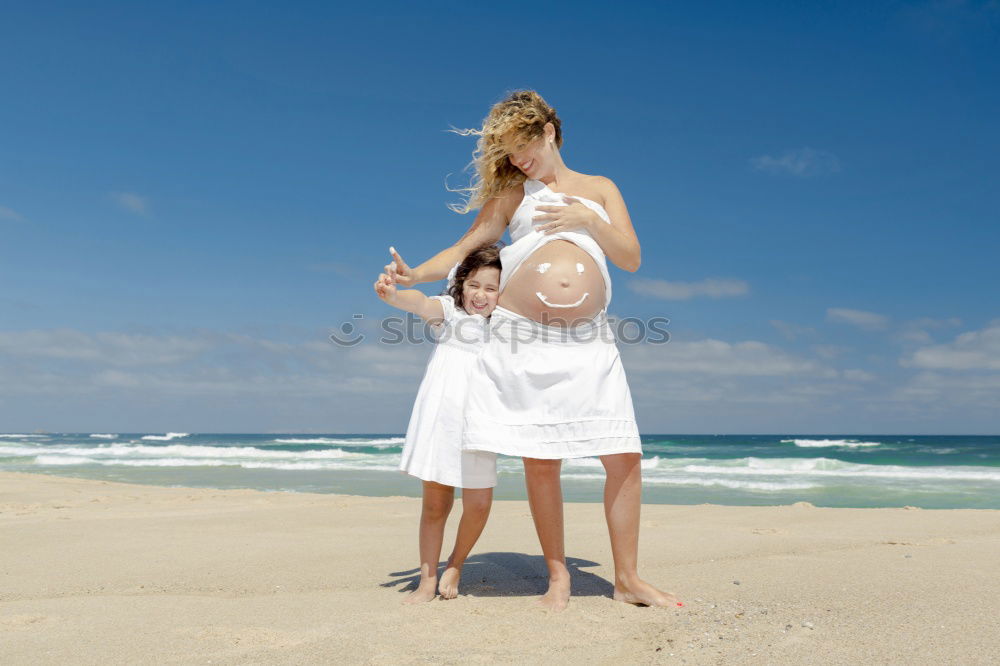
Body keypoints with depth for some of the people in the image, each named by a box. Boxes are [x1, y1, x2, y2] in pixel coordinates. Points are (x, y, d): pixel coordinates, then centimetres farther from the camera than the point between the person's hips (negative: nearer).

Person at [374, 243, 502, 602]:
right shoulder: (449, 309, 2)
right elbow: (422, 305, -19)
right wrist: (394, 294, -40)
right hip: (439, 416, -2)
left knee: (478, 503, -5)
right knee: (435, 502, 4)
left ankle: (455, 566, 22)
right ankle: (427, 579, 18)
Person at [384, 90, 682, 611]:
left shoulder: (600, 188, 17)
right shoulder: (513, 192, 15)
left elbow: (631, 259, 9)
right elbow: (466, 247, 9)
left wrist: (586, 220, -6)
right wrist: (415, 274, -7)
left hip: (588, 344, 1)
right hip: (523, 338, -1)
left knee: (624, 457, -5)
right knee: (540, 462, -1)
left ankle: (628, 579, 9)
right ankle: (558, 578, 12)